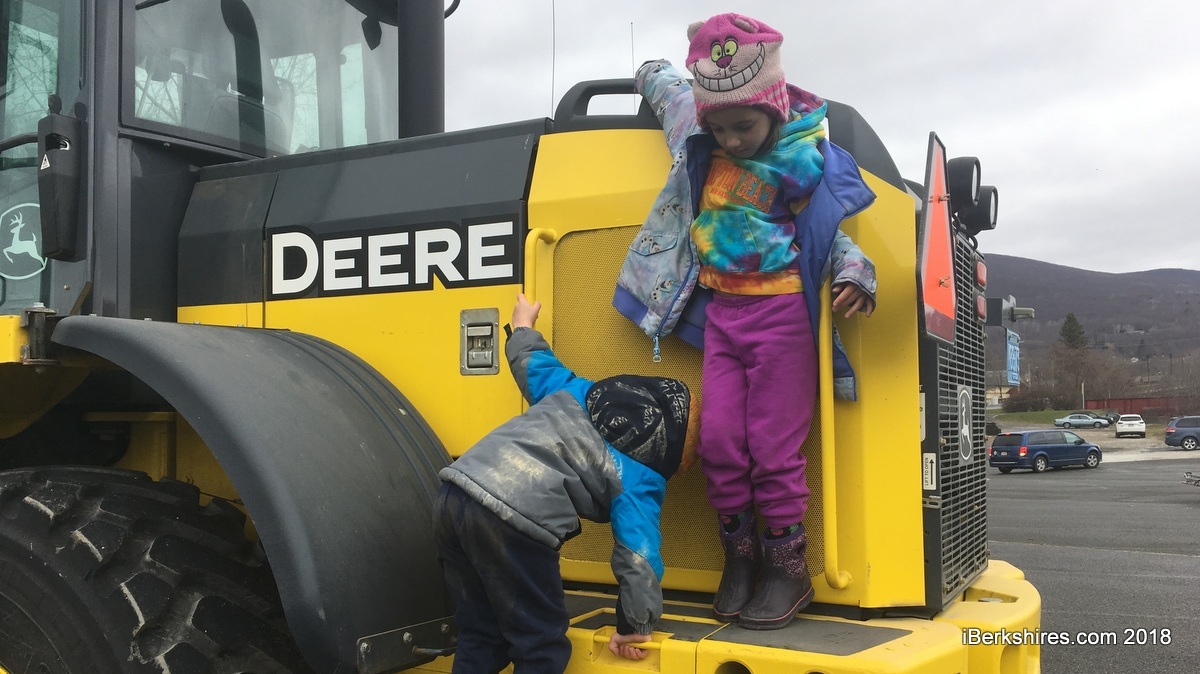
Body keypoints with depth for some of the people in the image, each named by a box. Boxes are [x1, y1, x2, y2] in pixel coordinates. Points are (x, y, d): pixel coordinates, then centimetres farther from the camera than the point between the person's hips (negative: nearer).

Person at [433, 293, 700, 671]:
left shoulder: (578, 392, 21)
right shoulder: (639, 482, 4)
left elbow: (533, 364, 36)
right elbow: (638, 559, -1)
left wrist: (523, 328, 58)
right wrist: (635, 627, 14)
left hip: (452, 497, 8)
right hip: (511, 523, -8)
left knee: (480, 640, 22)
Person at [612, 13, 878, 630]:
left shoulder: (805, 160, -9)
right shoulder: (698, 135, 2)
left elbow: (834, 232, -4)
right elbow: (659, 77, 20)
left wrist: (853, 275, -20)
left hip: (781, 313, -4)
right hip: (721, 310, 4)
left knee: (774, 446, -3)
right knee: (719, 440, 3)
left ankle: (788, 568, 11)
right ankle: (740, 557, 17)